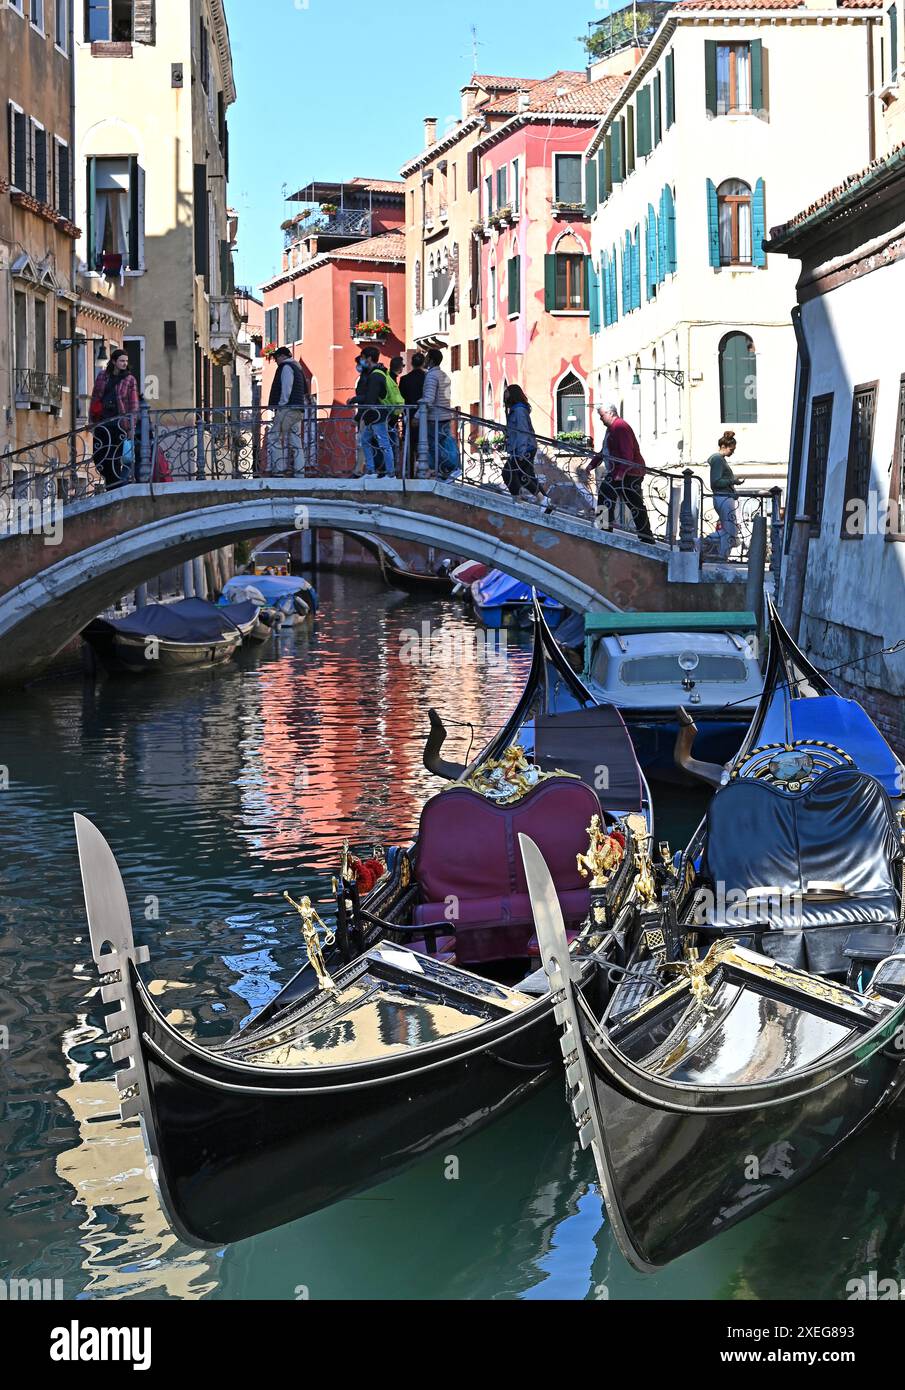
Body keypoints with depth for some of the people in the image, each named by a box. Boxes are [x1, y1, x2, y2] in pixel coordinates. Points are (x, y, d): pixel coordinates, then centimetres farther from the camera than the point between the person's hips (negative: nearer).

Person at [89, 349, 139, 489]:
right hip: (101, 422, 3)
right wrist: (91, 419, 9)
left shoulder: (130, 380, 3)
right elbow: (94, 397, 15)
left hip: (118, 421, -3)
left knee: (115, 458, -4)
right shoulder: (102, 376, 11)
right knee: (98, 457, 1)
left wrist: (131, 427, -6)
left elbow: (133, 405, 0)